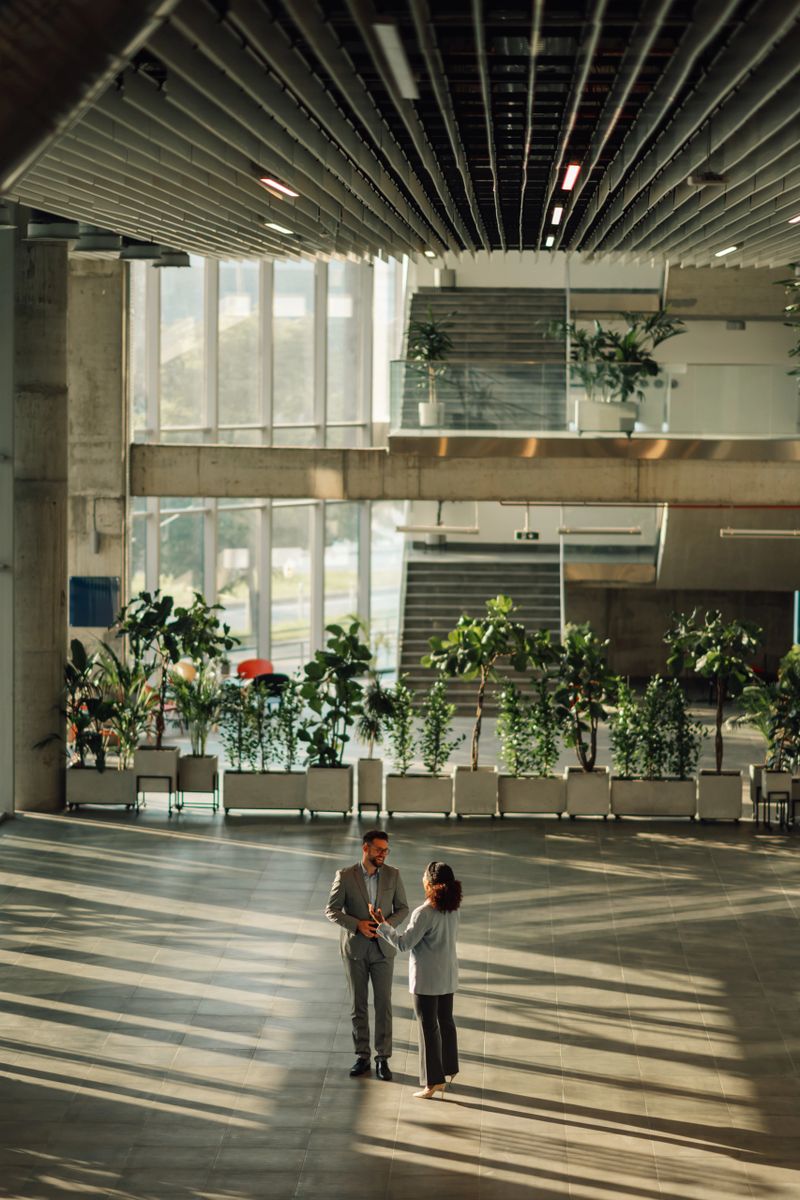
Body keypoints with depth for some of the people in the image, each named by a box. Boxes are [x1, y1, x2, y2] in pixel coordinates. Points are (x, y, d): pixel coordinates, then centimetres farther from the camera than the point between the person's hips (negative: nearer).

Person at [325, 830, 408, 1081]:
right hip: (355, 948, -1)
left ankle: (383, 1059, 7)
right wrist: (357, 924, -23)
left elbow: (402, 908, 2)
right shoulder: (345, 876, -9)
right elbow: (332, 911, -8)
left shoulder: (393, 875, -4)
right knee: (358, 1004, 6)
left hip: (382, 947, 1)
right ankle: (362, 1057, 16)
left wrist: (389, 923, -19)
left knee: (383, 1004, -1)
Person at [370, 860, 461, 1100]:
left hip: (426, 979, -7)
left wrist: (381, 924, -13)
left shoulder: (424, 913, -24)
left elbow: (404, 943, -20)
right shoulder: (452, 909, -1)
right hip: (448, 976, 7)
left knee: (428, 1027, 1)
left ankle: (433, 1082, 6)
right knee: (446, 1022, 19)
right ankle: (448, 1070, 31)